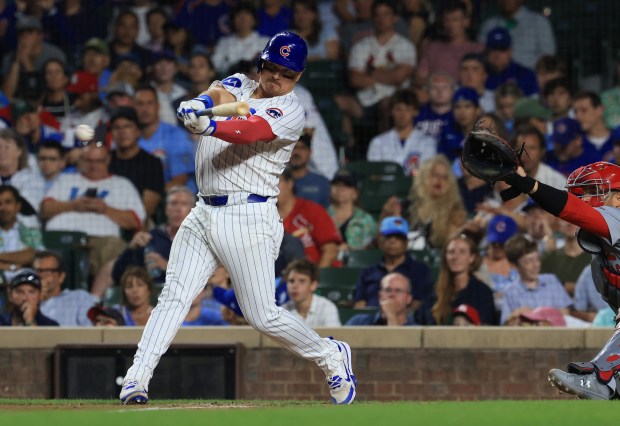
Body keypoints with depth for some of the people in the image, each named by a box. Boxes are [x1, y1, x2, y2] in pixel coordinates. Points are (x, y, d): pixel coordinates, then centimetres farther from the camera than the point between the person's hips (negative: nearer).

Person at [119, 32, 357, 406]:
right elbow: (220, 94, -8)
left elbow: (248, 132, -25)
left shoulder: (289, 112, -6)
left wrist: (209, 126, -45)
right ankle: (137, 378, -12)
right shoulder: (239, 86, 14)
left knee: (263, 316, -5)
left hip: (248, 218, -6)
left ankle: (331, 355, 16)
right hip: (204, 213, 6)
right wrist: (203, 105, -33)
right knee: (174, 297, -7)